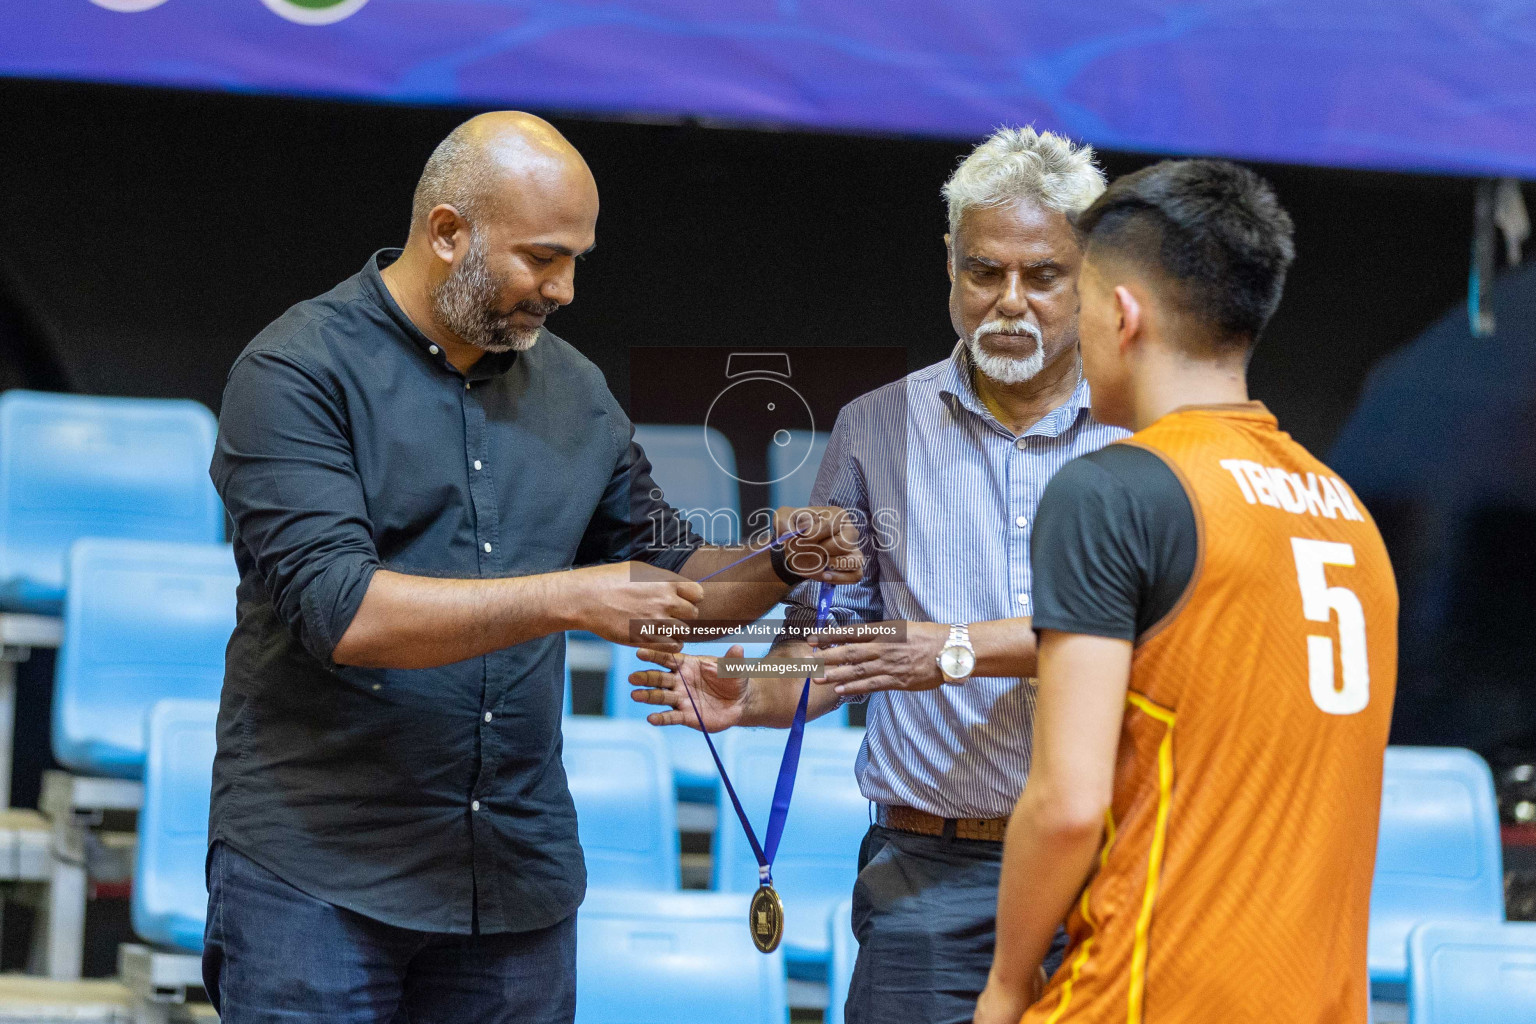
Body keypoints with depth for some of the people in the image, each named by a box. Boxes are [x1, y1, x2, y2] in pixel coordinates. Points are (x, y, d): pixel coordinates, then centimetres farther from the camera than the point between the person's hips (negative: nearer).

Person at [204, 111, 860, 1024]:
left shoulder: (572, 389, 12)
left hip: (521, 879, 5)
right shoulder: (300, 372, -8)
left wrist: (778, 566, -2)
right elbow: (338, 607, -20)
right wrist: (566, 598, -24)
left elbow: (667, 572, 19)